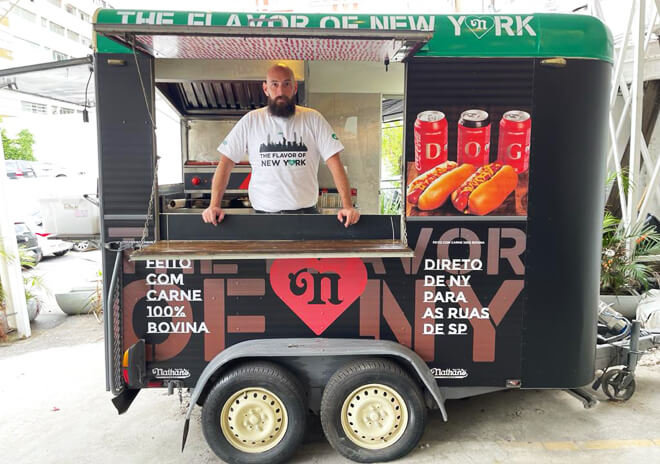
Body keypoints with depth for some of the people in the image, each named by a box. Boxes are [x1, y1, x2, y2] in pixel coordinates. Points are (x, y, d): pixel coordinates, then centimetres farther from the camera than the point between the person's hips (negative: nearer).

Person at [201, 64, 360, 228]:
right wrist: (214, 205, -8)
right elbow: (226, 162, 5)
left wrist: (347, 206, -12)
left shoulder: (313, 119, 4)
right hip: (263, 213, 1)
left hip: (305, 211, 0)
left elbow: (334, 162, 0)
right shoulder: (251, 120, 6)